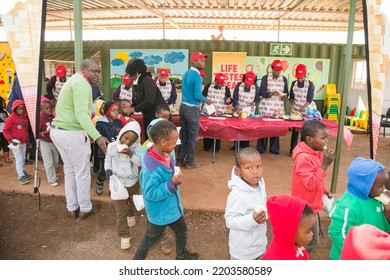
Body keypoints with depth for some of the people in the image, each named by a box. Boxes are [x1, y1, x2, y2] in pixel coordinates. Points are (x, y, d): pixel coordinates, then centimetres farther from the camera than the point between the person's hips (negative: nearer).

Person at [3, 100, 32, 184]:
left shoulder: (25, 118, 8)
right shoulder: (11, 118, -11)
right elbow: (5, 130, -9)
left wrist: (27, 140, 21)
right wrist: (11, 139, -18)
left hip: (23, 143, 6)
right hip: (15, 143, -6)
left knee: (23, 158, 16)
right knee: (19, 159, -7)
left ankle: (22, 172, 31)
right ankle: (21, 176, -4)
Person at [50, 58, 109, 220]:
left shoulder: (74, 80, 18)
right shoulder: (82, 84, -16)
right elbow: (81, 114, -29)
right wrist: (97, 136, -39)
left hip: (58, 131, 10)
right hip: (72, 133, -10)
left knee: (69, 171, 19)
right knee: (82, 173, 6)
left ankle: (72, 208, 30)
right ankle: (85, 209, 21)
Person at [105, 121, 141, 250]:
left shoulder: (136, 147, -14)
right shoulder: (112, 146, -12)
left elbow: (140, 162, -21)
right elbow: (108, 160, 4)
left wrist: (130, 154, -33)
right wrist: (108, 170, -10)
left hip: (133, 182, 2)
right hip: (117, 183, -1)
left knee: (133, 203, 28)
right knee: (121, 211, 1)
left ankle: (131, 215, 62)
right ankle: (124, 235, 14)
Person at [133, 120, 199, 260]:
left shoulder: (164, 155, -8)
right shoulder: (151, 167, -36)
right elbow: (151, 193, -32)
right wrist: (172, 184, -35)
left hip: (172, 206, 9)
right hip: (160, 211, -9)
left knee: (182, 230, 27)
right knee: (151, 238, 15)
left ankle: (182, 254, 52)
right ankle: (137, 259, 40)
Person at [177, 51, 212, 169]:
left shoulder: (186, 73, 12)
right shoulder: (197, 76, -15)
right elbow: (197, 96, -20)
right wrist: (207, 101, -2)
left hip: (183, 106, 8)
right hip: (192, 108, -8)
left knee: (184, 135, 14)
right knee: (192, 136, 3)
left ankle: (180, 160, 20)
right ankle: (189, 162, 11)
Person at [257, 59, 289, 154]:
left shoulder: (284, 79, 10)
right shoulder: (265, 78, -2)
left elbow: (286, 93, 11)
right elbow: (262, 92, -9)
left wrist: (284, 96, -12)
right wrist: (271, 93, -25)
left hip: (278, 107, 3)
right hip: (266, 107, -3)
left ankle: (274, 148, 15)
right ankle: (261, 148, 9)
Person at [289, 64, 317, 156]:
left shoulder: (310, 84, -9)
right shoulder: (294, 83, 2)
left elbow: (309, 100, -14)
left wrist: (301, 109, -24)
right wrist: (292, 104, -8)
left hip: (307, 110, -3)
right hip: (295, 109, 3)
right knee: (295, 129, 3)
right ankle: (293, 149, 11)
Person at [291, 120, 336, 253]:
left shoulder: (316, 152, 2)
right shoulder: (303, 158, -27)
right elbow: (310, 184, -29)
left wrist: (324, 193, 10)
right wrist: (324, 165, -29)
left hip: (312, 205, 9)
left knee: (311, 240, 22)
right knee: (310, 242, 5)